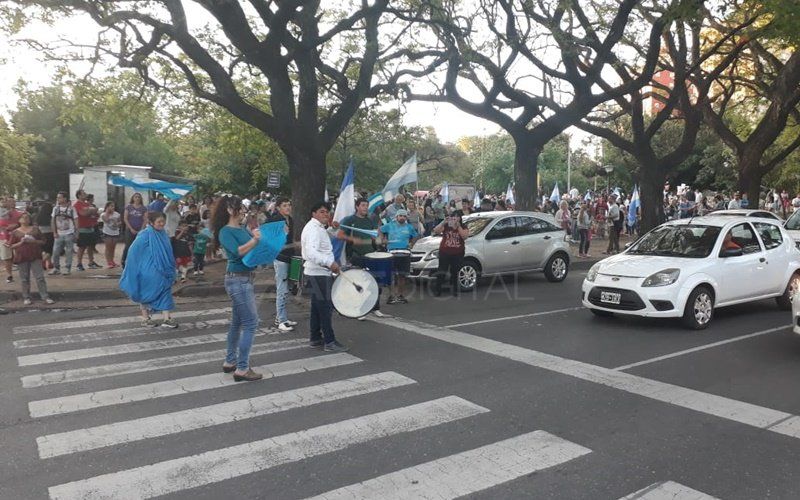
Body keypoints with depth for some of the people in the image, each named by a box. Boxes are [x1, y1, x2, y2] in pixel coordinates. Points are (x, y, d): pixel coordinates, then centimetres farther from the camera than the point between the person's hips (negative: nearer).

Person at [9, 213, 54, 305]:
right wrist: (21, 243, -12)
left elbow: (43, 241, 8)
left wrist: (34, 241, -10)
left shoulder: (35, 229, 7)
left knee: (40, 277, -3)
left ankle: (45, 296, 0)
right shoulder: (15, 232, 5)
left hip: (35, 257, 0)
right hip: (21, 258, 0)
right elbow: (11, 246, 5)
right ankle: (26, 298, 15)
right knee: (24, 279, 6)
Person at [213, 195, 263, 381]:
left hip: (246, 279, 9)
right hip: (237, 280, -9)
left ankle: (230, 361, 29)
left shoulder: (243, 229, 12)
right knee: (251, 323, -9)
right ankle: (242, 369, -5)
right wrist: (255, 240, -27)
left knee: (238, 322, 16)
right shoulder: (225, 232, -10)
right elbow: (238, 252, -24)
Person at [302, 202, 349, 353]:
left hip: (318, 273, 11)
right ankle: (329, 342, -4)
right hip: (319, 274, -11)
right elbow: (311, 253, -32)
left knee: (317, 306, 15)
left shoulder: (319, 228, 17)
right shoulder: (313, 229, -17)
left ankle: (315, 338, 23)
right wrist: (330, 263, -38)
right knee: (325, 307, -8)